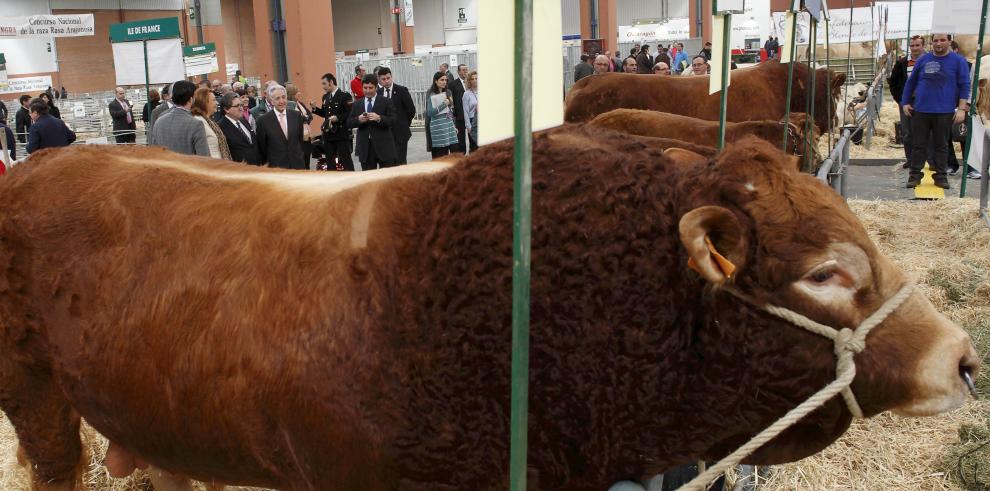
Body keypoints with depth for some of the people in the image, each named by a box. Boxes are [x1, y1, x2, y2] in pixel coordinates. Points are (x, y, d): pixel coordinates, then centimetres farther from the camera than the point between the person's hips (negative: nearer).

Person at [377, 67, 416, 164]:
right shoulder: (378, 93, 6)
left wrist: (404, 124, 2)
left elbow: (411, 110, -3)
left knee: (400, 161, -5)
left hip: (400, 133, -4)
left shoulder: (402, 90, -4)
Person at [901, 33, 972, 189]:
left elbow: (964, 86, -1)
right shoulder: (923, 60, 8)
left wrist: (962, 108, -8)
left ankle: (941, 176, 13)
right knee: (918, 145, 4)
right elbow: (911, 82, 13)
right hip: (920, 111, 2)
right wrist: (905, 103, 8)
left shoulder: (958, 61, 2)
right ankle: (915, 175, 11)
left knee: (942, 146, 6)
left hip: (944, 112, -1)